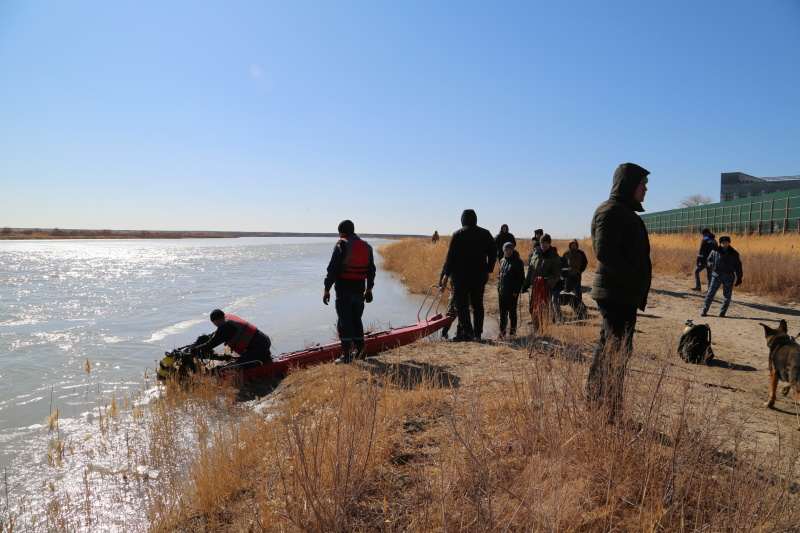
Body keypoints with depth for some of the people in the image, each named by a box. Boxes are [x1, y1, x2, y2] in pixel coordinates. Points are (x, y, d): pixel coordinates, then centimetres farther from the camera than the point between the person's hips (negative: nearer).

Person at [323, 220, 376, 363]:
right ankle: (360, 350, 25)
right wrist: (369, 289, 22)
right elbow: (371, 270, 14)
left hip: (344, 291, -6)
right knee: (356, 319, 19)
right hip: (359, 290, 6)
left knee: (344, 321, 0)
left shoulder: (342, 245, -10)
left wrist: (327, 289, -9)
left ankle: (346, 355, 1)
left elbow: (332, 269, -14)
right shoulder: (366, 247, 9)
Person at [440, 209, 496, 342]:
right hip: (479, 276, 4)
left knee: (461, 304, 2)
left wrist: (446, 274, 0)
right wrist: (488, 271, 18)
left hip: (461, 276, -4)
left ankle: (467, 332, -7)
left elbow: (451, 255, -6)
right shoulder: (486, 234, 6)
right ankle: (477, 334, 14)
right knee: (478, 304, 12)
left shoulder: (458, 234, -5)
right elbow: (493, 255, 8)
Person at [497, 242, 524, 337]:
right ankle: (502, 332, 19)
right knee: (502, 313, 10)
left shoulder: (517, 262, -6)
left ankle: (512, 331, 12)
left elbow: (521, 278, -8)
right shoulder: (502, 261, 11)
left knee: (512, 313, 4)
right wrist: (498, 289, 10)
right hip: (502, 293, 6)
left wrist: (516, 291, -14)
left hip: (512, 293, -5)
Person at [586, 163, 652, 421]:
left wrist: (638, 277, 10)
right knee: (618, 350, -6)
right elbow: (605, 252, -23)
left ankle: (594, 400, 24)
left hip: (622, 294, 10)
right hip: (616, 294, -10)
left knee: (608, 347, 15)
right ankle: (611, 410, 2)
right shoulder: (611, 211, -13)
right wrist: (634, 281, -19)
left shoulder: (624, 211, 19)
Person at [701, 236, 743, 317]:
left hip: (729, 277, 1)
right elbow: (709, 260, 14)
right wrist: (713, 267, -7)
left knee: (727, 296, 5)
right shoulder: (715, 251, 1)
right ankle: (704, 310, 3)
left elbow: (738, 266, 7)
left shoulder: (734, 254, 3)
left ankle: (722, 312, 14)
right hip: (717, 275, -1)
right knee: (710, 293, -2)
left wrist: (739, 278, 3)